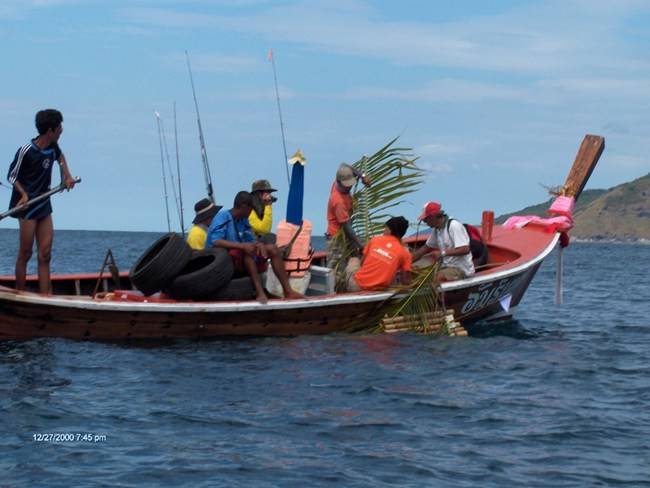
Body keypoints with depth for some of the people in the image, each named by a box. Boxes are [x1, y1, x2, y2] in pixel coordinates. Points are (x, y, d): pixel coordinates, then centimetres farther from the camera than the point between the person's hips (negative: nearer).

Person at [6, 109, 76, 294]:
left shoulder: (53, 146, 3)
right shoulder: (27, 151, -18)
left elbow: (60, 156, 28)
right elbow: (12, 176, -9)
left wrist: (67, 176, 17)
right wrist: (24, 194, -22)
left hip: (44, 205, 7)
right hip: (27, 207, -7)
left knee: (45, 255, 3)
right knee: (25, 254, -1)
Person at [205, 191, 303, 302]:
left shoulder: (243, 220, 12)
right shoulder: (222, 217, -14)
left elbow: (251, 240, 14)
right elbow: (215, 242, -27)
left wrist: (259, 244, -12)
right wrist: (242, 245, -36)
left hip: (242, 261, 9)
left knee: (272, 249, -1)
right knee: (246, 251, -35)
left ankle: (287, 291, -7)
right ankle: (259, 292, -40)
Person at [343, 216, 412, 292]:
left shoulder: (374, 240, 4)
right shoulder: (405, 253, -1)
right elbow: (406, 282, -1)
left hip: (356, 285, 1)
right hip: (377, 291, -1)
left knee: (354, 260, 31)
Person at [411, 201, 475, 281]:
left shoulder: (454, 226, -16)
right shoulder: (437, 229, 12)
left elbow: (466, 250, -23)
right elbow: (426, 248, 24)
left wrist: (442, 253, -25)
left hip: (460, 269, -9)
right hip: (447, 266, 9)